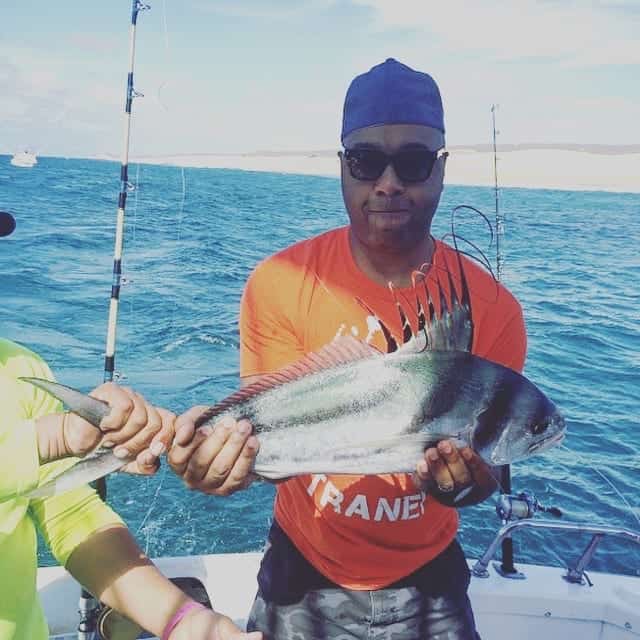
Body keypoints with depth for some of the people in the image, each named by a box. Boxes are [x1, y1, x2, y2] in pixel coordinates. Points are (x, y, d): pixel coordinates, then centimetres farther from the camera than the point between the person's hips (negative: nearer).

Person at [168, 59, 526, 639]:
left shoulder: (492, 309, -14)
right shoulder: (280, 284, -16)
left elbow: (487, 466, -10)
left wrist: (462, 482, -32)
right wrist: (223, 447, -38)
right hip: (303, 575, 0)